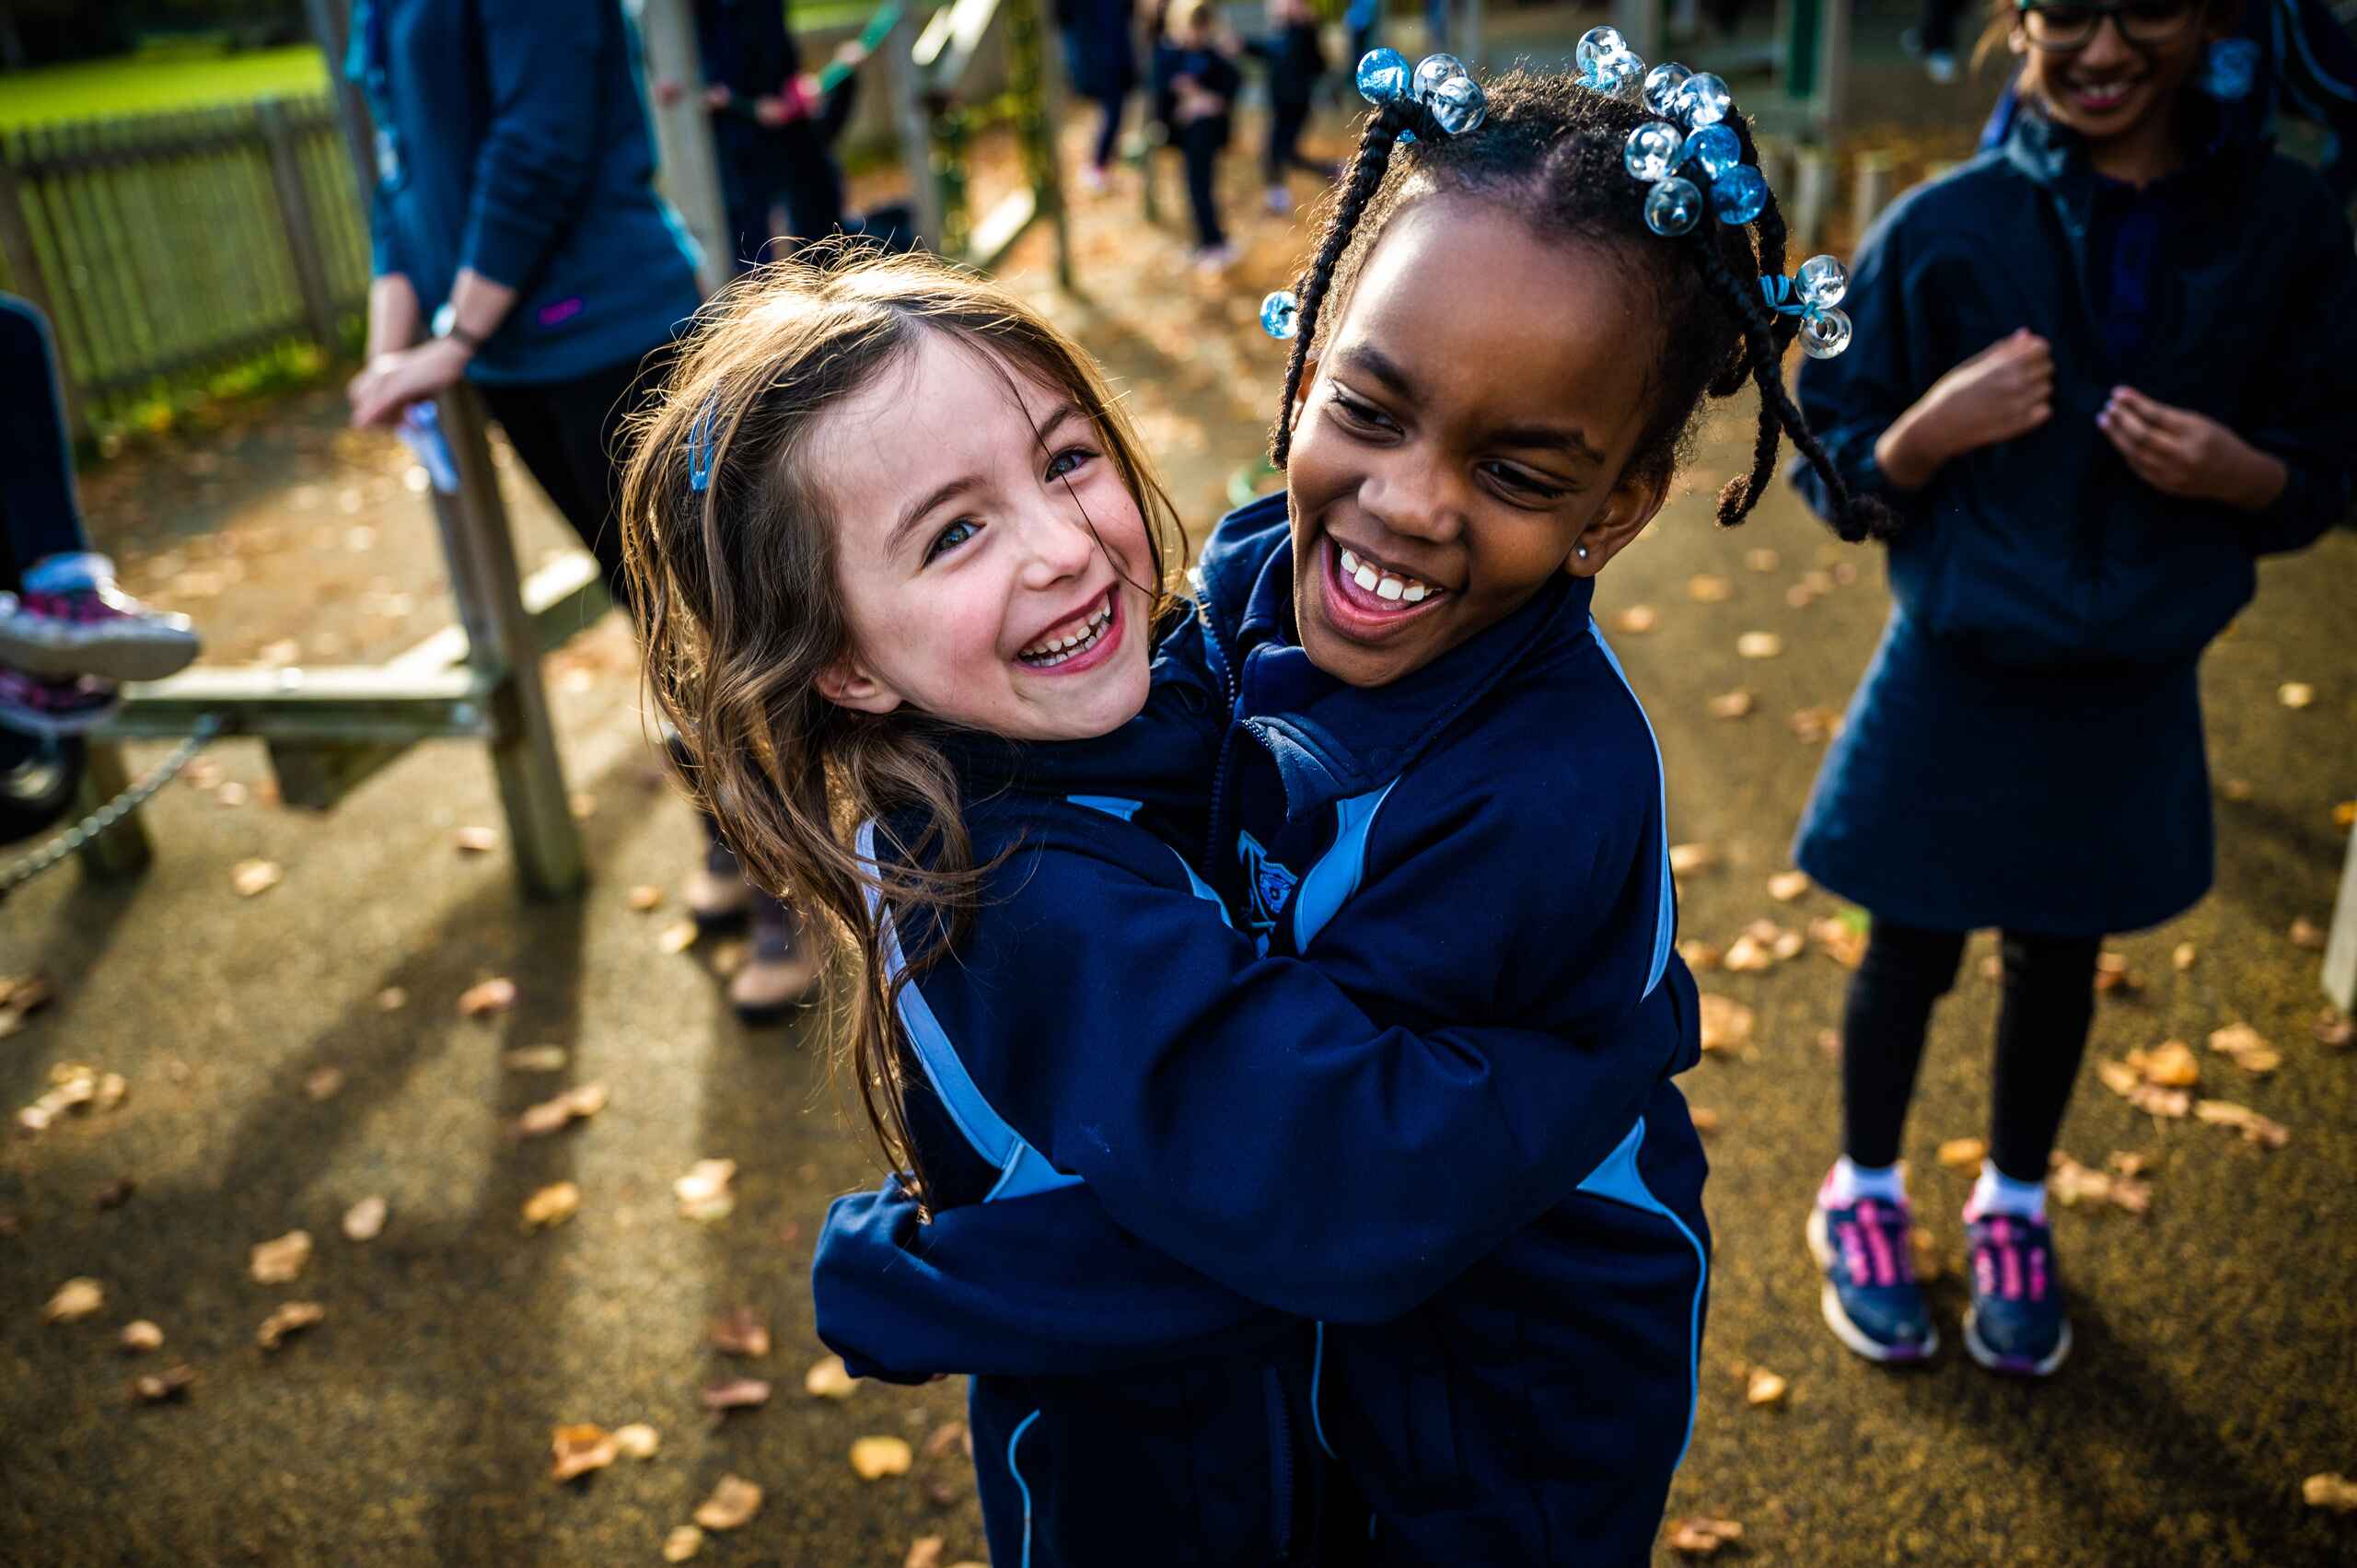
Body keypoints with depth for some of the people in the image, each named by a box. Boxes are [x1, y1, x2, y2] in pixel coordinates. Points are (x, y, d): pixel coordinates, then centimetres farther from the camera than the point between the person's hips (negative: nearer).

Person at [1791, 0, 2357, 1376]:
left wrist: (2239, 472, -20)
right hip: (1953, 679, -2)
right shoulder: (1944, 227, -11)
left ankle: (2016, 1207, 43)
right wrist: (1932, 430, -26)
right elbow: (1840, 462, -5)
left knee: (2060, 959, 18)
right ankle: (1865, 1194, 38)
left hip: (2134, 692, 2)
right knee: (1911, 955, 12)